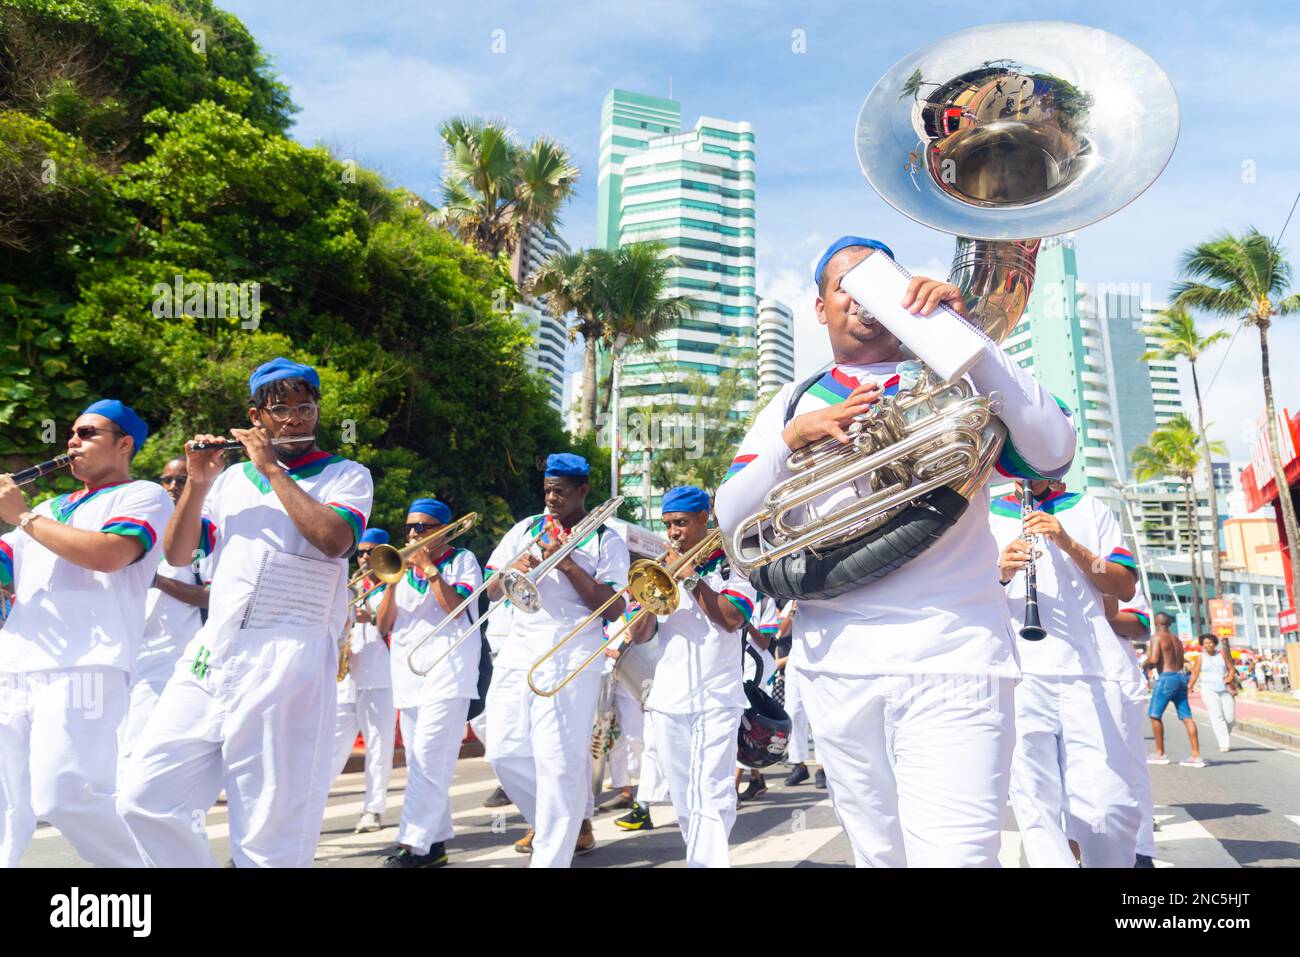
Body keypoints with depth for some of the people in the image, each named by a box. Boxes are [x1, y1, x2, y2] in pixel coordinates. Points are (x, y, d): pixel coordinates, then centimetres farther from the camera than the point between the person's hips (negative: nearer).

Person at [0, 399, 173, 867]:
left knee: (63, 794, -15)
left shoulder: (144, 495, 5)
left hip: (85, 667, -7)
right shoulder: (51, 508, 27)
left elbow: (107, 554, -13)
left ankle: (151, 861, 2)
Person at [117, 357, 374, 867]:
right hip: (211, 654, 5)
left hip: (289, 661, -4)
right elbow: (177, 554, 13)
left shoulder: (347, 475, 5)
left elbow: (334, 539, -15)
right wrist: (197, 483, 0)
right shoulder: (231, 477, 17)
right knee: (145, 796, 3)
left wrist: (273, 469, -9)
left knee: (272, 830, -2)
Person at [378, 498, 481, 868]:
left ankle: (415, 845, -14)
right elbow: (383, 625, 9)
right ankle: (435, 841, 16)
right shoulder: (404, 566, 17)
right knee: (420, 761, 8)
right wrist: (393, 580, -4)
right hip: (408, 671, 6)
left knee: (430, 758, -14)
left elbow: (456, 608, -12)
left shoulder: (462, 559, 4)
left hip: (447, 665, -6)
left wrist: (429, 567, -10)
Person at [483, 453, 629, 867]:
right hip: (518, 652, 5)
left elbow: (614, 608, -9)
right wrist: (513, 570, -12)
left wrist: (567, 564, -15)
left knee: (559, 762, -8)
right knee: (506, 753, 6)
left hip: (571, 658, -5)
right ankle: (550, 820, 30)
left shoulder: (606, 539, 1)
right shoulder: (526, 528, 12)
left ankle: (551, 856, 6)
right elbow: (492, 591, 10)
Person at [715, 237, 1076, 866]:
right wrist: (792, 438, -11)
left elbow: (1052, 454, -9)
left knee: (955, 857, -14)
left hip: (953, 662, -2)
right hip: (836, 668, 3)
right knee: (881, 858, 15)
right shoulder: (792, 405, 14)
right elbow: (731, 519, 5)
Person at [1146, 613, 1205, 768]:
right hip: (1181, 676, 8)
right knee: (1186, 717, 4)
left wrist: (1146, 664, 5)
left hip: (1167, 677, -7)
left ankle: (1160, 754, 5)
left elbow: (1154, 660, -16)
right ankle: (1196, 756, 2)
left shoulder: (1157, 637, -5)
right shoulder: (1177, 639, 19)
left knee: (1155, 715, 2)